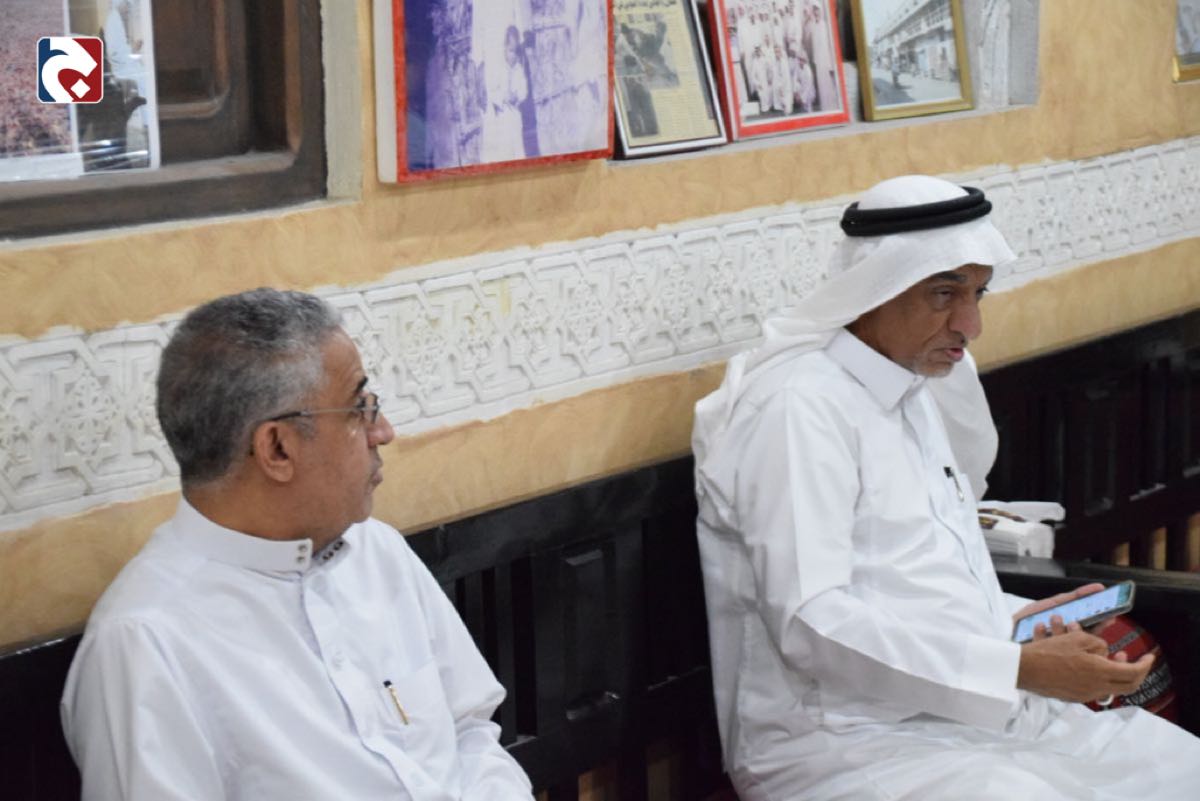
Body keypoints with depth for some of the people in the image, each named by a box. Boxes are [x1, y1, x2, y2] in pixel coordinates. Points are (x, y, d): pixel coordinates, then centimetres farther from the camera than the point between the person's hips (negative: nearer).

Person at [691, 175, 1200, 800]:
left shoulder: (918, 394, 17)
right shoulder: (800, 407, -13)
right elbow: (810, 622, -22)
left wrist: (1011, 617, 6)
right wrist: (1021, 669, -23)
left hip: (980, 709, 9)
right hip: (853, 742, -9)